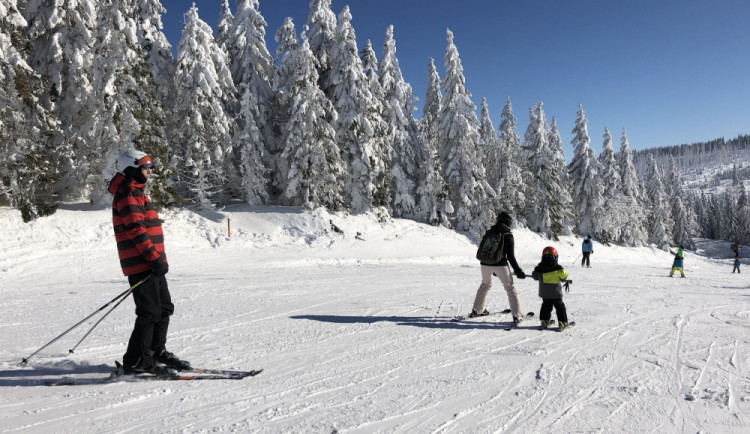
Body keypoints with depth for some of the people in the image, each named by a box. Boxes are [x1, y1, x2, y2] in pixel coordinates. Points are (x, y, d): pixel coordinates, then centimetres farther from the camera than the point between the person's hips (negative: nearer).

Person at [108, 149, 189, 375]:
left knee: (165, 308, 15)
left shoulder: (136, 192, 21)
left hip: (151, 264, 10)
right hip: (141, 264, -10)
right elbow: (136, 230, -20)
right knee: (150, 312, -7)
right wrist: (155, 258, -21)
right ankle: (135, 361, 4)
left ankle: (157, 351, 27)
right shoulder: (127, 194, -11)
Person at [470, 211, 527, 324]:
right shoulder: (508, 235, -7)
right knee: (510, 288, 9)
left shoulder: (488, 232, 7)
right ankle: (517, 315, 4)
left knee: (485, 285, 26)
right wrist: (518, 271, -1)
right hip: (500, 265, -4)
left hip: (485, 264, 4)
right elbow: (510, 256, -10)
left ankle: (477, 310, 31)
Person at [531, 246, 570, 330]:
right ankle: (562, 322, 10)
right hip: (556, 292, -3)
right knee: (559, 306, 10)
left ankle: (544, 321, 14)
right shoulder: (558, 268, -13)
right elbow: (563, 276, -4)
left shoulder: (539, 268, -6)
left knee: (546, 306, 16)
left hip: (544, 293, 3)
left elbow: (535, 276, 6)